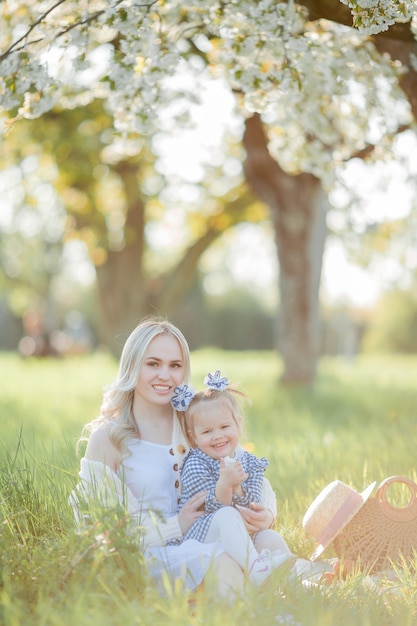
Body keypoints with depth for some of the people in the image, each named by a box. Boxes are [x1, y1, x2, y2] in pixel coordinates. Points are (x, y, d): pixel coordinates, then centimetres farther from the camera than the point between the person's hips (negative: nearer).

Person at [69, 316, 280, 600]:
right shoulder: (107, 438, -1)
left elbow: (258, 481, 11)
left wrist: (266, 513, -12)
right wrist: (175, 526, -16)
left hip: (202, 546, 4)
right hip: (145, 555, -4)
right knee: (221, 565, -35)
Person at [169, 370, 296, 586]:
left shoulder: (250, 463, 5)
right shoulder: (195, 466, -10)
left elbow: (253, 504, -6)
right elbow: (213, 508, -18)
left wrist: (236, 488, -27)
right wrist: (224, 484, -36)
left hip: (242, 534, 6)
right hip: (198, 535, -5)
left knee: (272, 539, -20)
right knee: (226, 516, -34)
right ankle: (255, 569, -53)